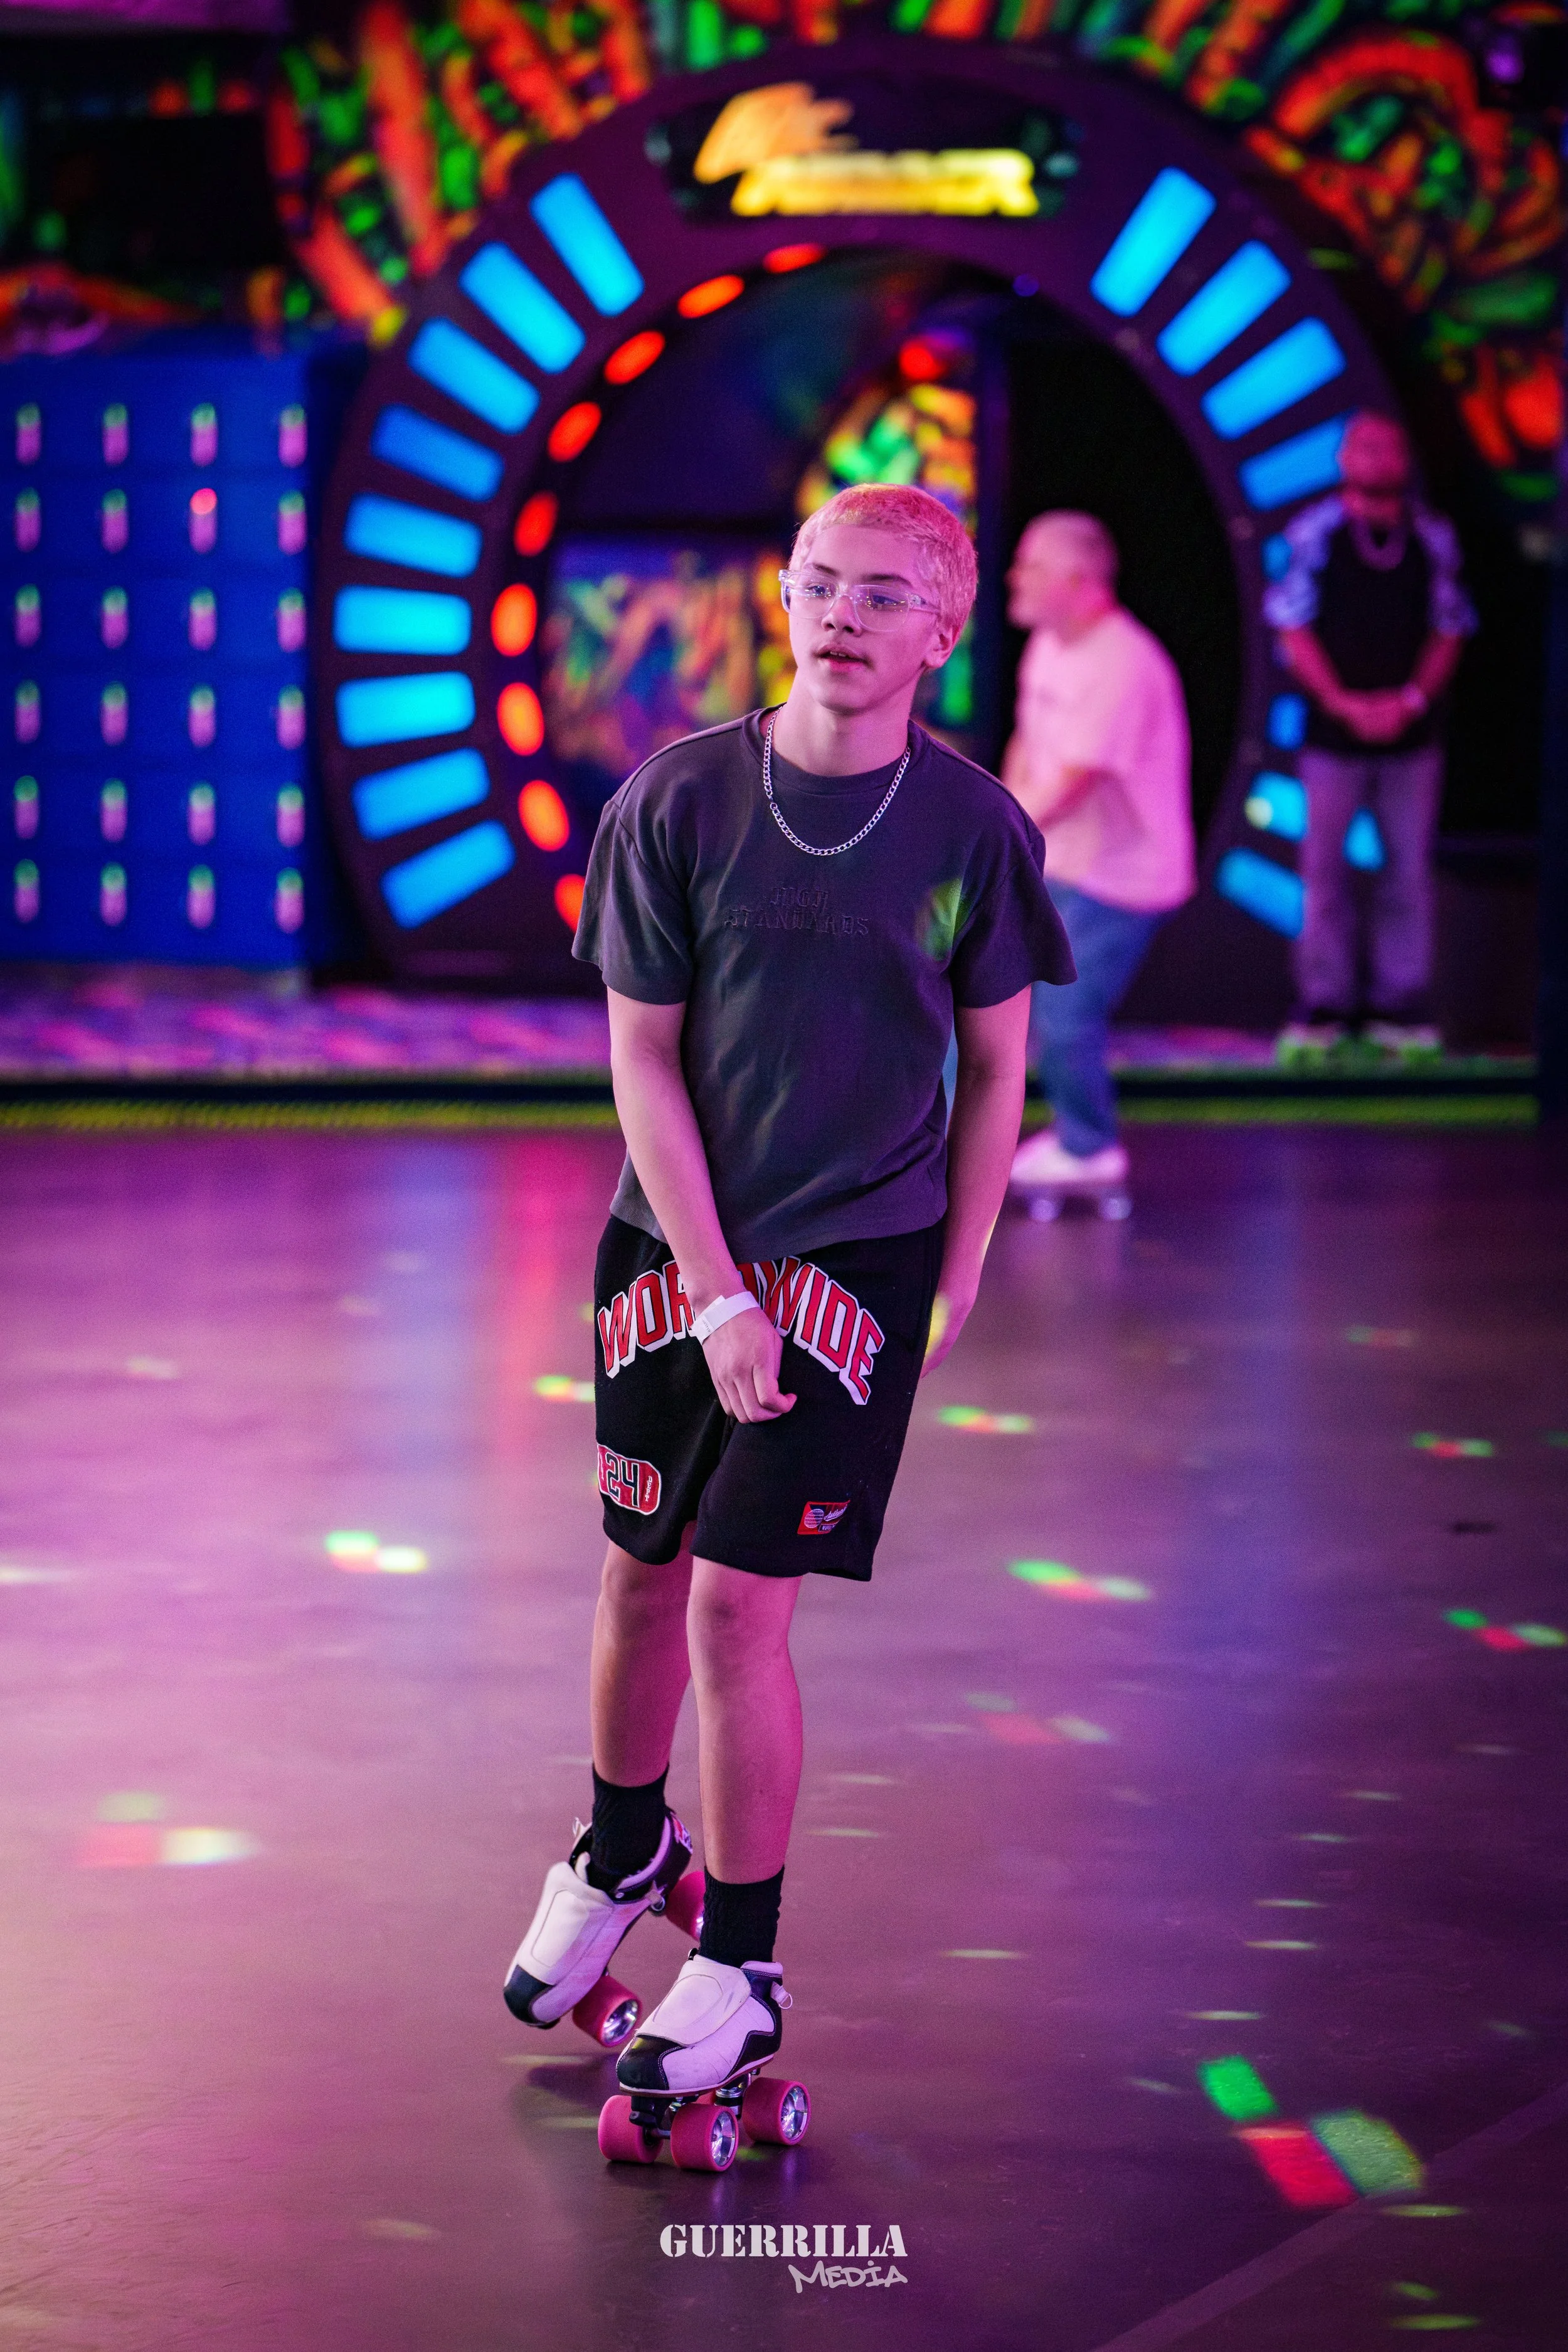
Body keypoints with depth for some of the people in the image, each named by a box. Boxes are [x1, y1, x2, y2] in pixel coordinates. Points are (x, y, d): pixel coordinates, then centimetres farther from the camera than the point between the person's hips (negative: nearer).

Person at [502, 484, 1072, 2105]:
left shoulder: (973, 828, -8)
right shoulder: (681, 800, -9)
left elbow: (994, 1070, 3)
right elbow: (643, 1060, -6)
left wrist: (954, 1284, 2)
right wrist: (718, 1294, -10)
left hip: (856, 1257, -2)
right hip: (674, 1243, 2)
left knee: (740, 1610, -7)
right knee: (644, 1572, 16)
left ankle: (741, 1970, 8)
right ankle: (622, 1850, 44)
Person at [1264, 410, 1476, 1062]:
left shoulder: (1434, 538, 3)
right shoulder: (1314, 533, -3)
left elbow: (1449, 631, 6)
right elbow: (1294, 630, -3)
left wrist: (1411, 700, -9)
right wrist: (1344, 704, -12)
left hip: (1411, 732, 2)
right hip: (1333, 733, -2)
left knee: (1409, 869, 4)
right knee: (1324, 867, 2)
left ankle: (1400, 1008, 12)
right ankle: (1322, 1008, 10)